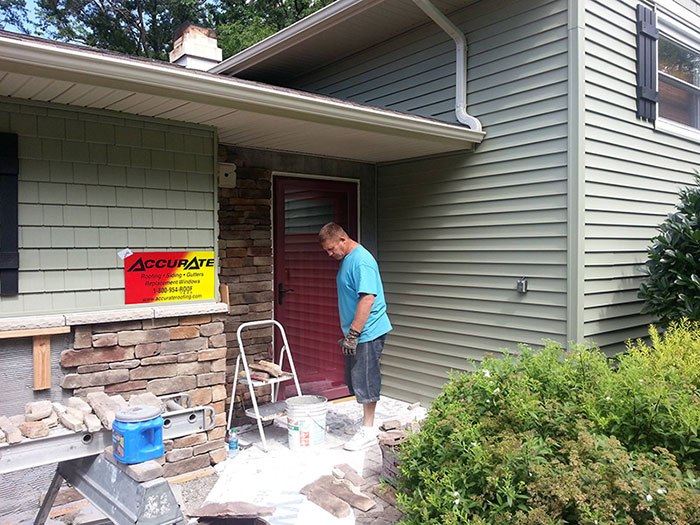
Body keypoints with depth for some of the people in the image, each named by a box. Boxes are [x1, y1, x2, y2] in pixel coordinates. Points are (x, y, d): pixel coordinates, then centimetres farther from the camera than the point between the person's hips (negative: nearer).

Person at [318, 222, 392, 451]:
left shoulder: (362, 261, -20)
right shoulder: (346, 259, 12)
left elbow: (368, 298, -27)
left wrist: (353, 334, -25)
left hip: (368, 333, -10)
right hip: (356, 333, 10)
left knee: (365, 381, -1)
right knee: (355, 380, 16)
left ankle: (368, 431, 12)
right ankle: (367, 423, 29)